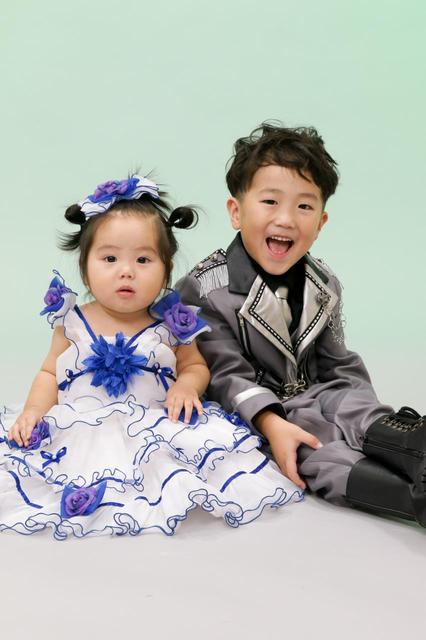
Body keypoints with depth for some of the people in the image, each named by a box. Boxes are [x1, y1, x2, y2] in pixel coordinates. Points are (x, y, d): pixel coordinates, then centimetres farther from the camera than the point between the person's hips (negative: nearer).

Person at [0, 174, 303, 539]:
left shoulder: (170, 325, 2)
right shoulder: (73, 322, 4)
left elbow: (195, 365, 18)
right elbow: (49, 374, 15)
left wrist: (187, 384, -5)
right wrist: (34, 409, -4)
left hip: (155, 429, -1)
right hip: (79, 431, 1)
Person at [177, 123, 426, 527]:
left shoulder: (324, 286, 6)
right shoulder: (204, 289, -15)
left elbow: (339, 366, 11)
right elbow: (225, 373, -20)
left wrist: (375, 422, -2)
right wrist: (271, 424, -34)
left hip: (314, 395, 7)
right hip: (251, 413, -6)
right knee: (318, 449, -30)